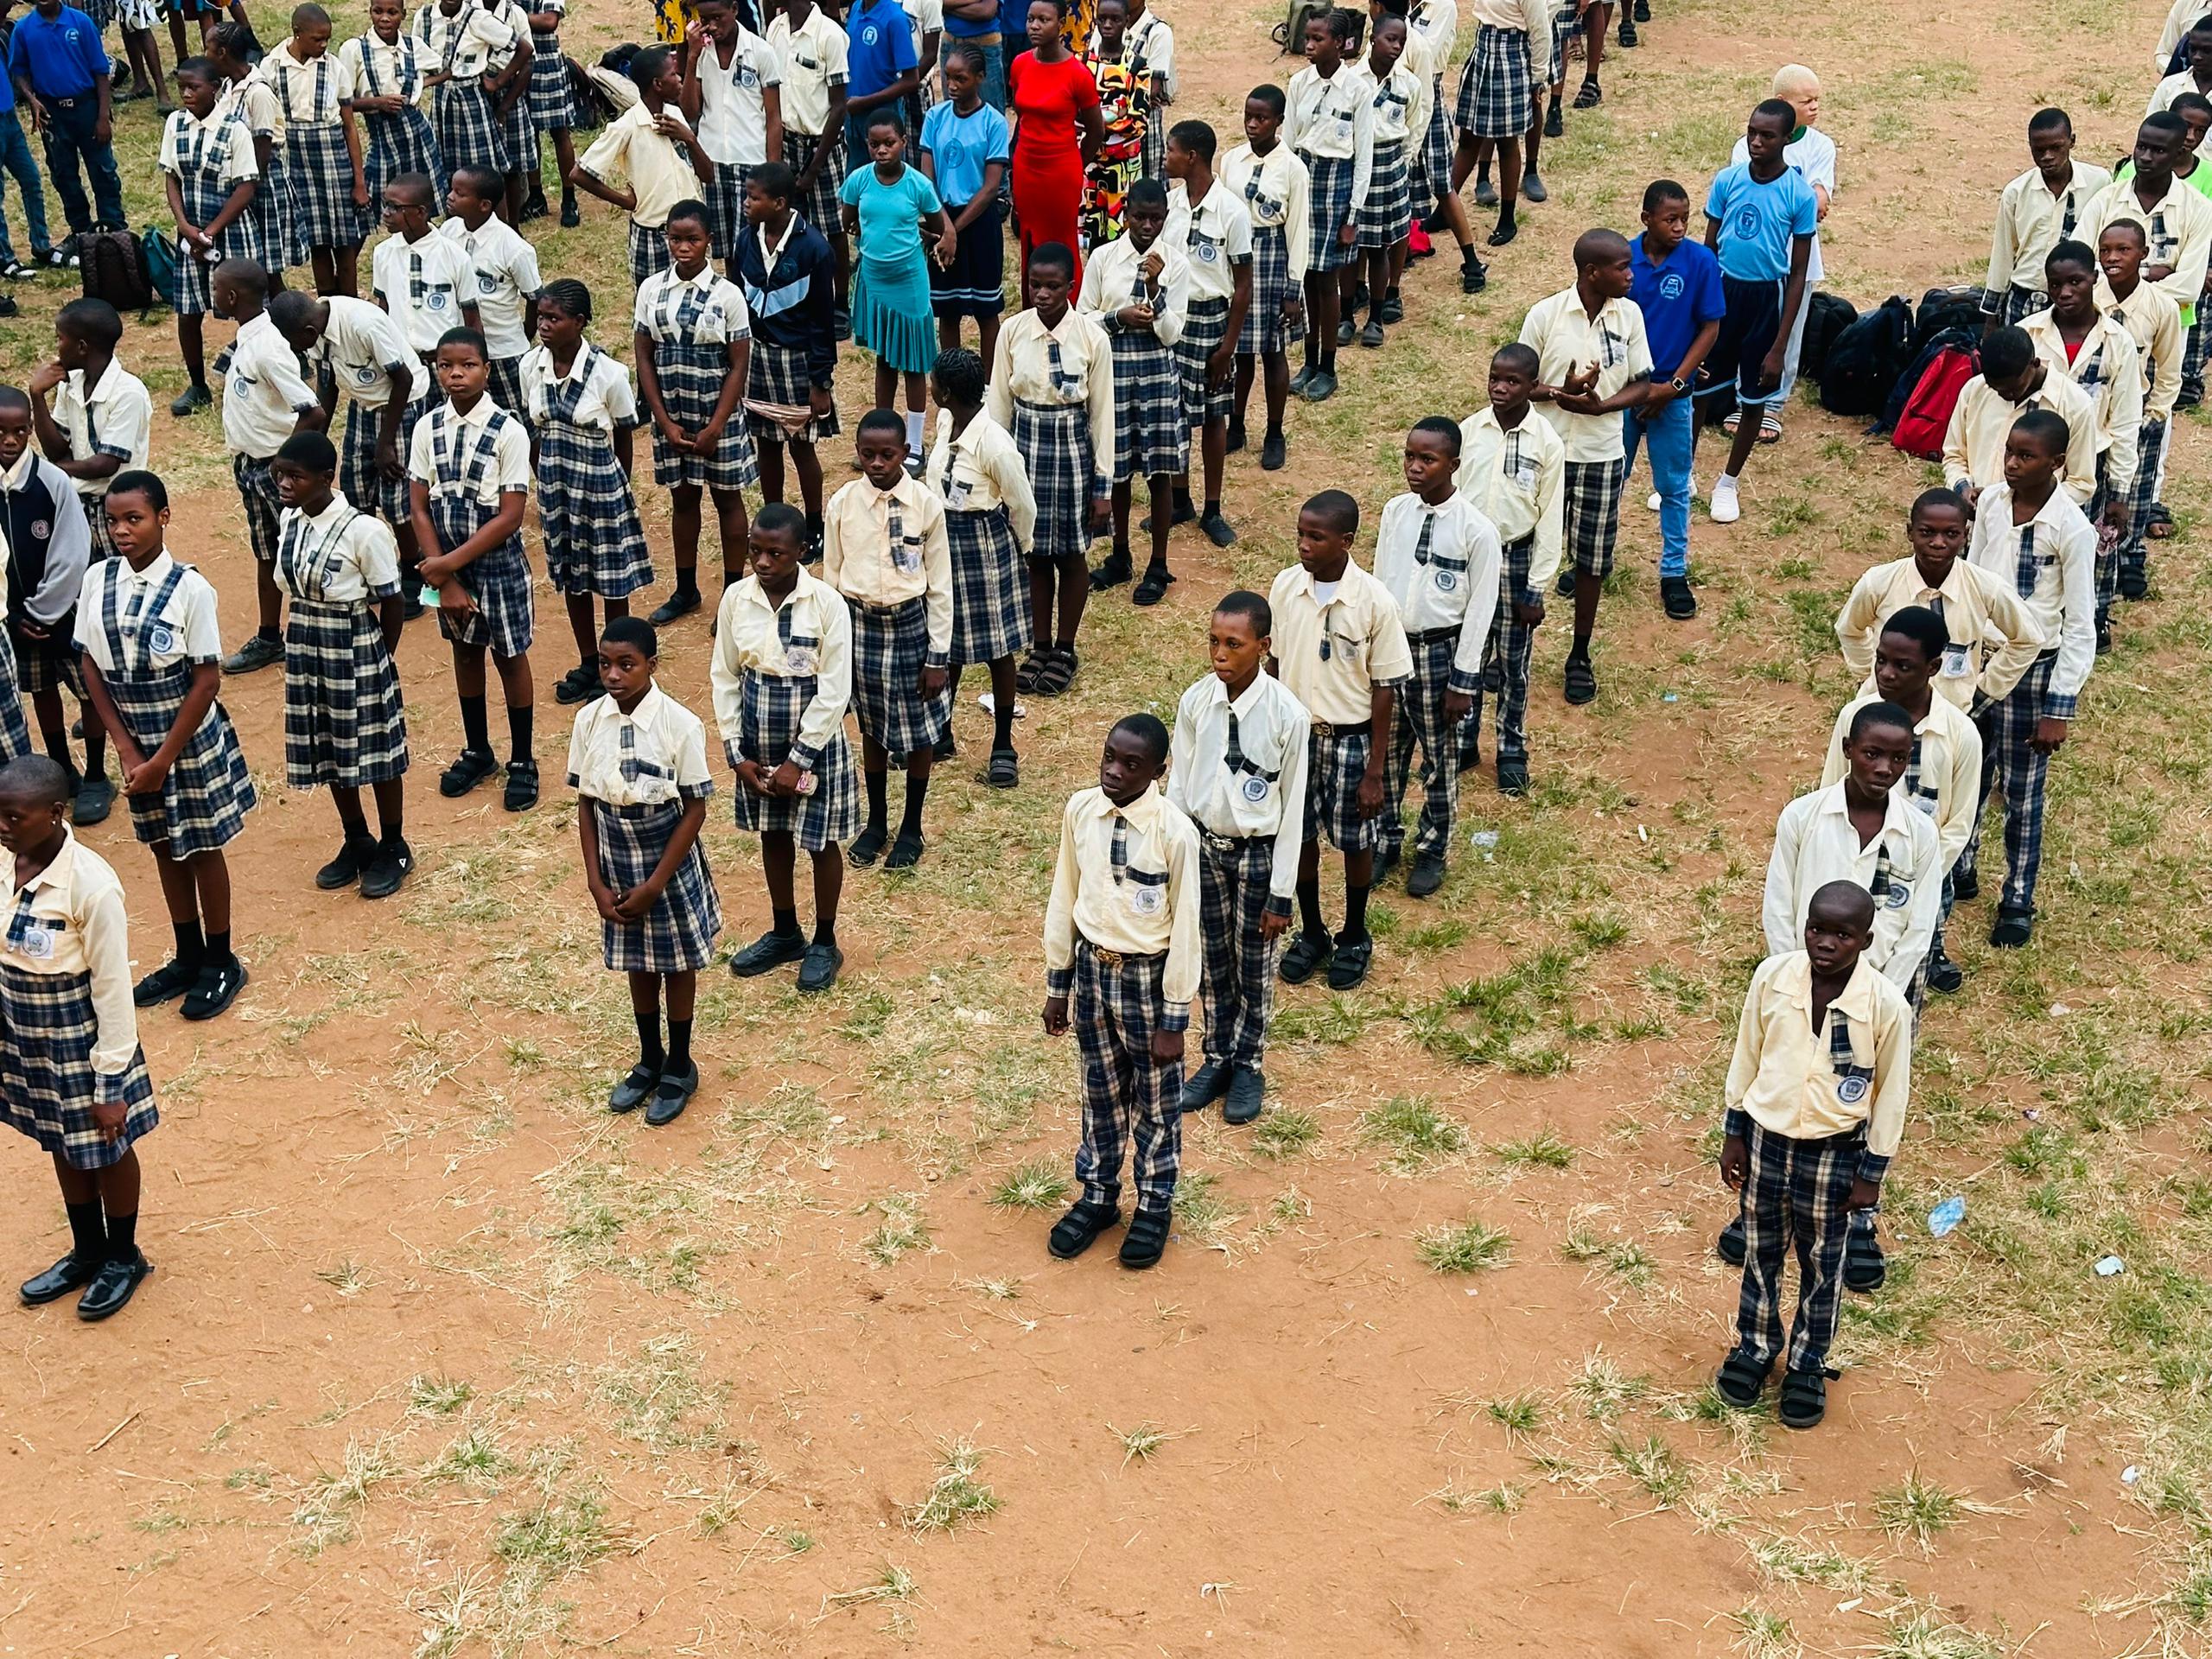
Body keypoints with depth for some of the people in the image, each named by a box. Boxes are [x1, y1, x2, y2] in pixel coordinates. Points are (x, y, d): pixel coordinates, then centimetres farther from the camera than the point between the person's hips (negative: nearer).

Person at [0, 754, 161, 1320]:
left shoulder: (91, 885, -27)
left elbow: (113, 990, -20)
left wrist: (110, 1084, -15)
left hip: (78, 1036, -6)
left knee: (106, 1147, 16)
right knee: (62, 1146, 24)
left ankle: (124, 1258, 39)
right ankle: (87, 1253, 45)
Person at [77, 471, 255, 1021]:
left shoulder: (189, 589, -19)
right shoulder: (97, 580, -7)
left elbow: (207, 679, -16)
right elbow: (92, 668, -1)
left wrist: (164, 759, -15)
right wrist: (127, 748, -7)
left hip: (191, 739, -4)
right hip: (136, 740, 4)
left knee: (203, 848, 10)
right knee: (165, 847, 17)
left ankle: (221, 963, 26)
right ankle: (188, 957, 34)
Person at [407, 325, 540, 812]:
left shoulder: (508, 432, -17)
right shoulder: (427, 428, -6)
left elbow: (510, 516, -18)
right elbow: (419, 506, -4)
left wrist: (450, 563, -19)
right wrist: (446, 582, -10)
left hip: (498, 563, -4)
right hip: (447, 565, 4)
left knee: (510, 658, 9)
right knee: (465, 652, 18)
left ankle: (522, 761, 24)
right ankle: (477, 752, 35)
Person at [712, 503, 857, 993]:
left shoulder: (827, 604, -18)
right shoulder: (736, 598, -7)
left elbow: (834, 692, -16)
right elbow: (724, 678, 1)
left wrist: (798, 761, -15)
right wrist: (737, 754, -3)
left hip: (814, 741, -4)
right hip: (758, 743, 4)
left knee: (821, 842, 10)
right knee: (773, 835, 19)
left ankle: (824, 943, 28)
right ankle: (784, 934, 38)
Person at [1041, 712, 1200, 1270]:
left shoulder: (1174, 832, -22)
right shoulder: (1080, 811, -8)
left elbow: (1185, 928, -15)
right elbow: (1065, 898, 3)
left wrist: (1174, 1019, -12)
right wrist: (1058, 983, 8)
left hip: (1148, 977, -4)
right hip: (1092, 969, 4)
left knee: (1155, 1099, 14)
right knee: (1100, 1091, 20)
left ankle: (1154, 1206, 35)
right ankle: (1097, 1196, 40)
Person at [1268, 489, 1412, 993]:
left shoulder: (1375, 602, -19)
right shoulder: (1285, 586, -8)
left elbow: (1385, 690, -12)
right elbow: (1276, 663, 5)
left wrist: (1374, 771, -11)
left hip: (1351, 738, -3)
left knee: (1355, 843, 13)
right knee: (1300, 837, 15)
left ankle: (1355, 937, 35)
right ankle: (1311, 933, 36)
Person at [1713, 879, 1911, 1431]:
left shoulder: (1886, 1006, -21)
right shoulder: (1772, 977, -15)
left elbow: (1892, 1093, -9)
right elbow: (1746, 1058, -1)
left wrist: (1872, 1174, -4)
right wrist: (1734, 1134, 4)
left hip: (1834, 1153, -2)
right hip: (1765, 1138, 2)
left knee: (1822, 1266, 17)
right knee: (1761, 1252, 21)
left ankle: (1807, 1364, 39)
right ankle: (1755, 1346, 44)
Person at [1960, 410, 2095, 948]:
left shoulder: (2072, 529, -17)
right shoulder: (1991, 502, -3)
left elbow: (2080, 625, -12)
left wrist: (2060, 708, -13)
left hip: (2029, 667, -4)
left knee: (2022, 793, 8)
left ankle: (2018, 903, 24)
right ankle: (1959, 871, 38)